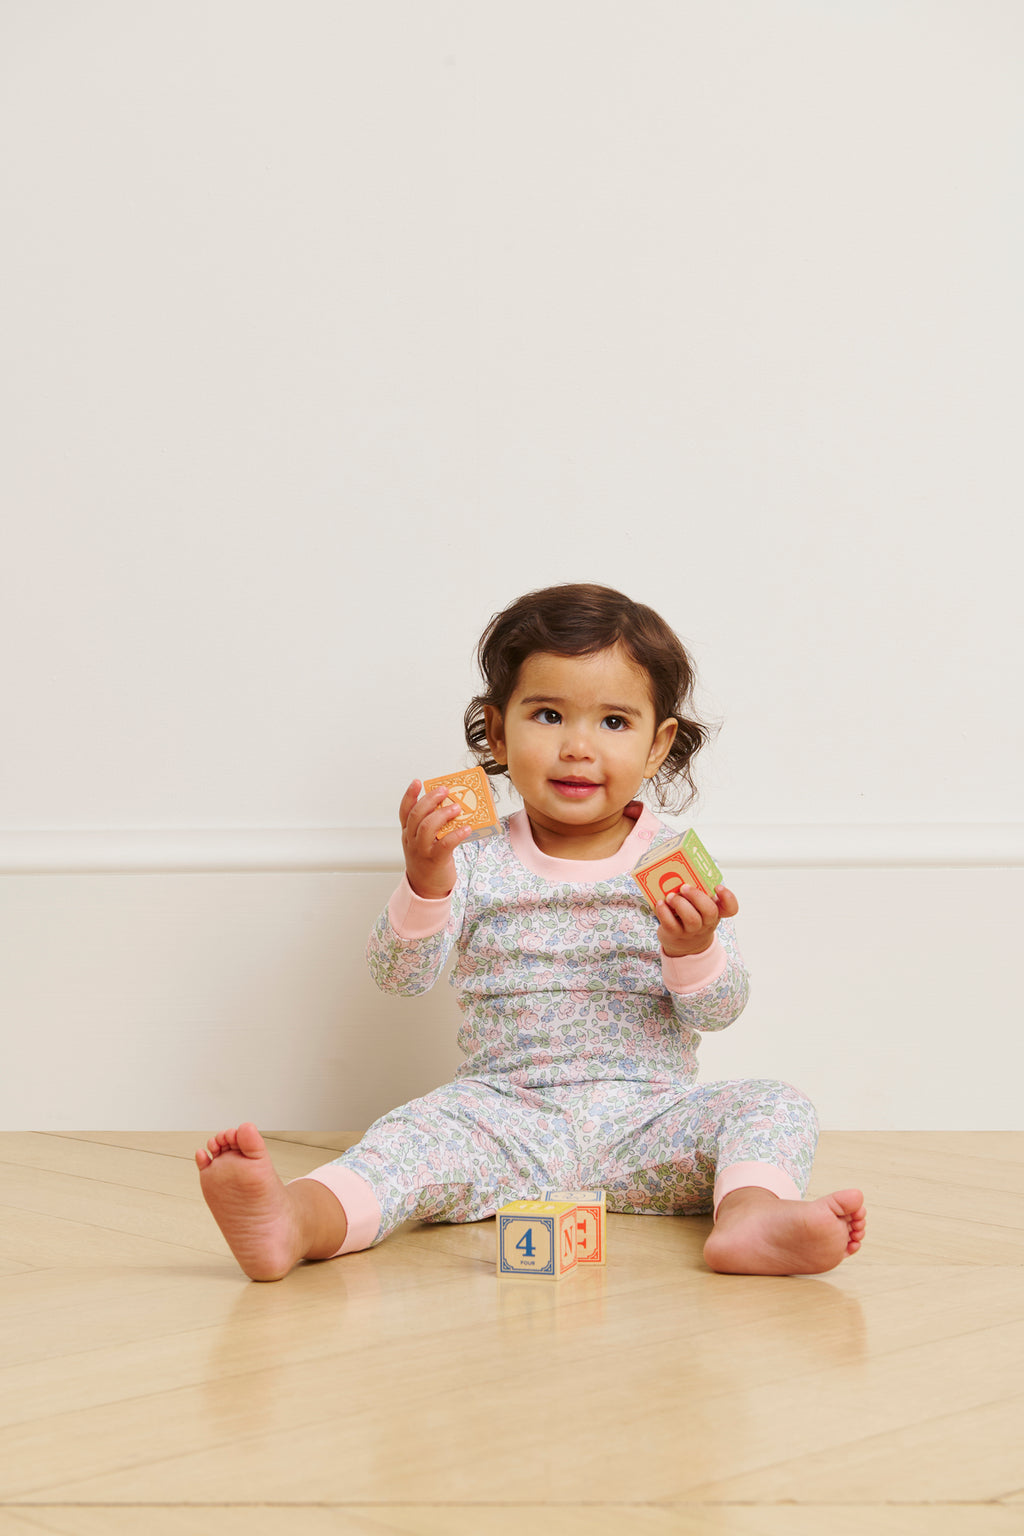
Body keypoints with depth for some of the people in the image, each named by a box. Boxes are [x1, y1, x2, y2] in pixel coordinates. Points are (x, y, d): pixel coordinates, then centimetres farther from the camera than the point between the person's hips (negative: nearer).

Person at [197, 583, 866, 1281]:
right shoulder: (477, 861, 4)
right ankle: (303, 1219, -55)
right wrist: (425, 882, -25)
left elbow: (720, 1010, 0)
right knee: (425, 1128, -29)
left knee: (774, 1106, -22)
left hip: (648, 1121, 1)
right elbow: (399, 975, -7)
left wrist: (693, 953, -23)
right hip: (512, 1113, -1)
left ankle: (750, 1214, -52)